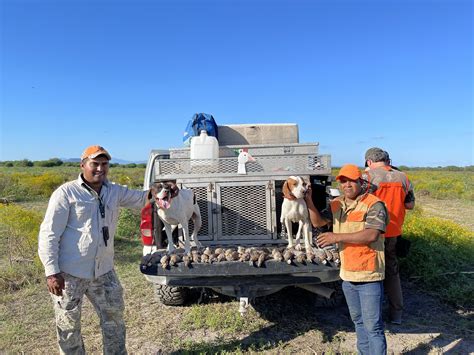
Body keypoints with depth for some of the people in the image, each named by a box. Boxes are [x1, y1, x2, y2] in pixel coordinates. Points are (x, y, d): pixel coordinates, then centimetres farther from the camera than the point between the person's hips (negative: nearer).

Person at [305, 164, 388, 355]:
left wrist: (337, 237, -24)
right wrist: (309, 201, -11)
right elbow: (317, 222, 5)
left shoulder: (374, 205, -14)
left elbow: (371, 235, -25)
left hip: (368, 275, -7)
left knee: (373, 326, 2)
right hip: (347, 274, 7)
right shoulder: (336, 204, 7)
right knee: (358, 321, 23)